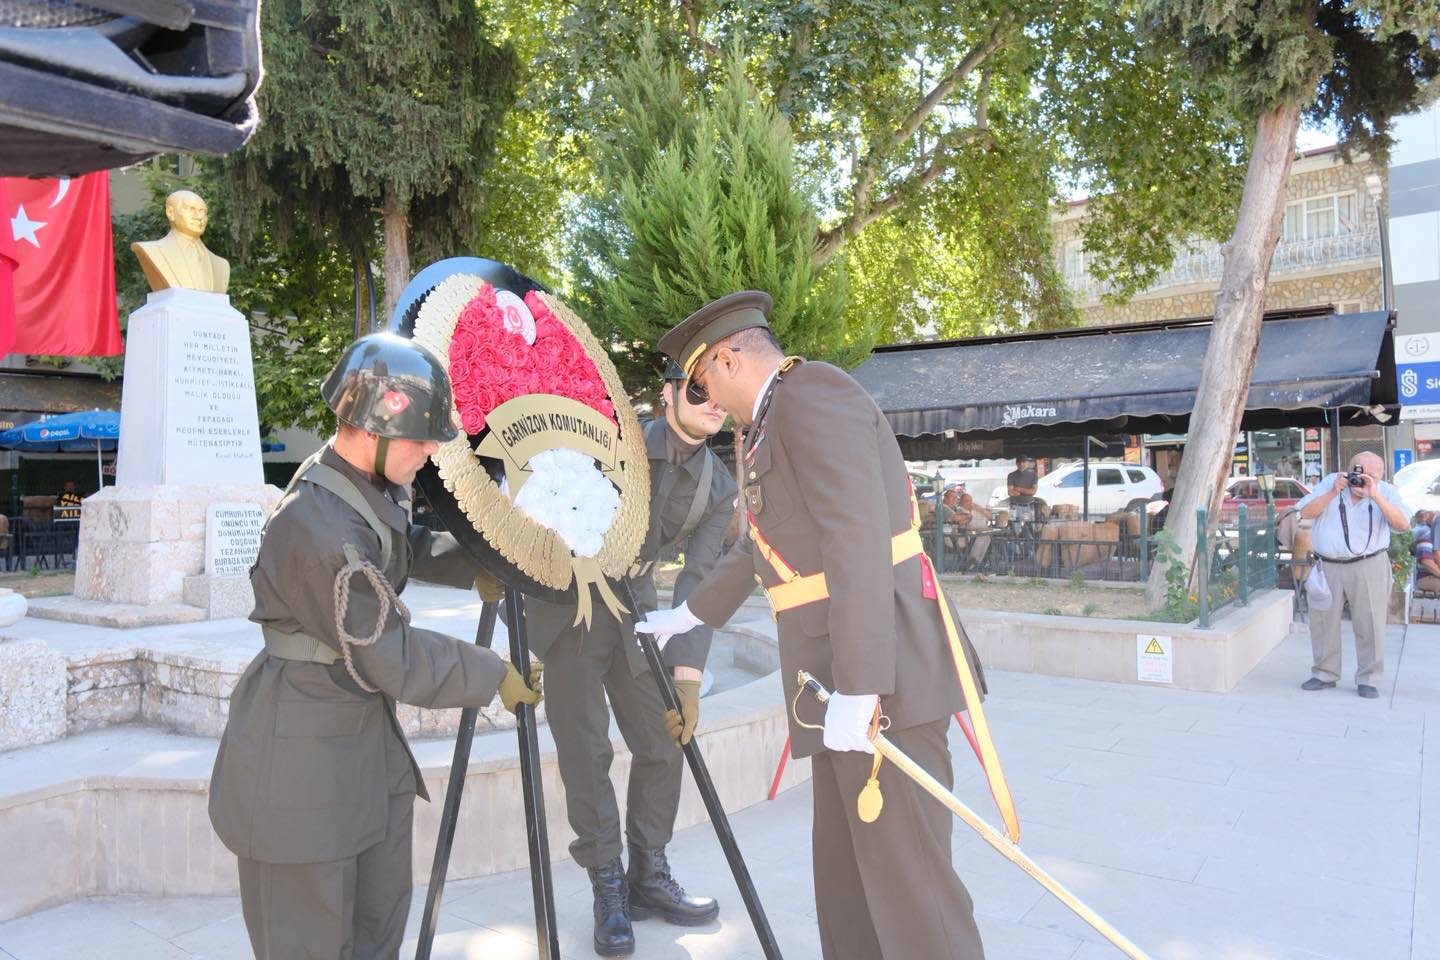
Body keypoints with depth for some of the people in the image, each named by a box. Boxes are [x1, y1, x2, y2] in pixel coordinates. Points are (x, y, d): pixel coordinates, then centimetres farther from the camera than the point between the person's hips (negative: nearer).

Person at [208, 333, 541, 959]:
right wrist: (495, 677, -13)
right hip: (302, 751, -9)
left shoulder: (371, 489, -1)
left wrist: (478, 561, 2)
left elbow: (411, 548, 20)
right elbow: (391, 657, -23)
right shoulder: (319, 527, -29)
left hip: (367, 731, 9)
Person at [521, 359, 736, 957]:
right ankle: (608, 889, 12)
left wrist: (686, 675, -16)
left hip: (633, 609, 4)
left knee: (664, 743, 4)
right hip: (568, 603, -4)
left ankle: (648, 876, 22)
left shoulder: (719, 487, -3)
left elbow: (697, 581, -9)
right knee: (586, 750, -3)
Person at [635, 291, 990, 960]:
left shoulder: (813, 392, -10)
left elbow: (859, 537, -21)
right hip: (836, 679, 10)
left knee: (905, 873, -4)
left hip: (879, 669, -10)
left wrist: (857, 684, -24)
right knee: (842, 865, 15)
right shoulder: (776, 421, 21)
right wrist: (691, 614, 43)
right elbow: (759, 545, 33)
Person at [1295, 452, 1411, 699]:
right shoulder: (1331, 483, 3)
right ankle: (1325, 673, 20)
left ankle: (1367, 679, 12)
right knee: (1322, 620, 7)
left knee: (1369, 623, 0)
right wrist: (1333, 492, -13)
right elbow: (1305, 512, -3)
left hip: (1368, 567, -2)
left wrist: (1375, 496, -22)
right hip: (1328, 566, 2)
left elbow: (1403, 524, -14)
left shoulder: (1385, 492, 0)